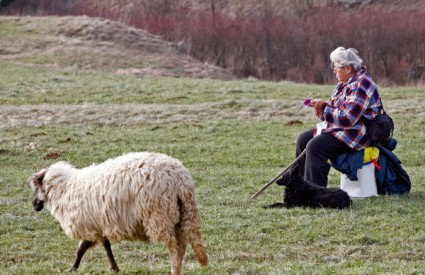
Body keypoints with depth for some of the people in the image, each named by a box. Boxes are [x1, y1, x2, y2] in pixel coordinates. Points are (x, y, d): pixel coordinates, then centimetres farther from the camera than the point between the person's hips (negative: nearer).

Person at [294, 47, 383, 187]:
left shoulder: (360, 86, -20)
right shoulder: (345, 83, 13)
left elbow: (348, 118, -26)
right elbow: (337, 108, 19)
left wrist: (323, 108, -19)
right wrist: (322, 106, -3)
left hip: (356, 133, -11)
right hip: (339, 129, 11)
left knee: (315, 146, -26)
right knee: (302, 139, 10)